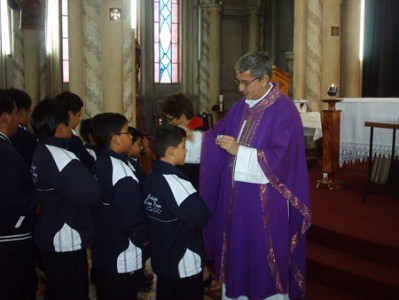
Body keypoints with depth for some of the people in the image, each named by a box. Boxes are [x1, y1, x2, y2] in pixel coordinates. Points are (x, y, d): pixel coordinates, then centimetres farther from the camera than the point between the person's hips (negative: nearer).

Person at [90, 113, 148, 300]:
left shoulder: (100, 163, 4)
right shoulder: (121, 170, -25)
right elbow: (131, 216, -26)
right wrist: (143, 238, -8)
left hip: (103, 250, 9)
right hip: (123, 258, -9)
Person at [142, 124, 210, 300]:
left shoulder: (151, 178, 1)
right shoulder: (176, 183, -25)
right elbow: (201, 218, -21)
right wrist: (203, 203, -1)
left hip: (160, 258, 8)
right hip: (184, 263, -8)